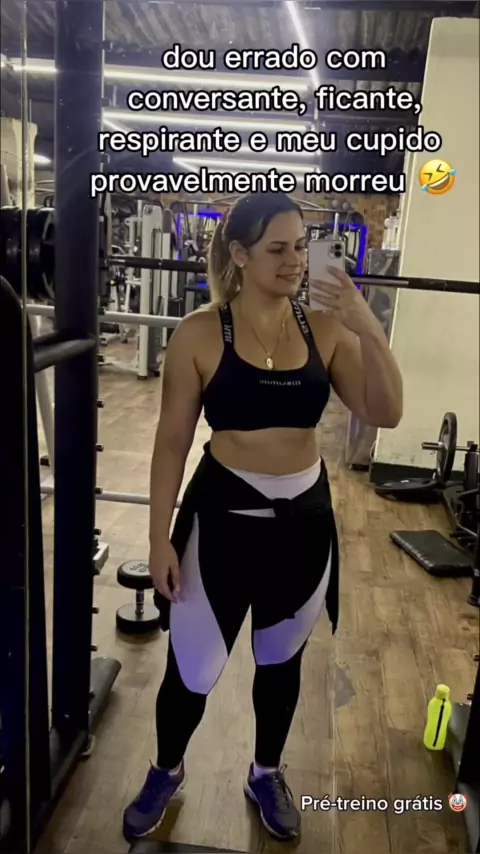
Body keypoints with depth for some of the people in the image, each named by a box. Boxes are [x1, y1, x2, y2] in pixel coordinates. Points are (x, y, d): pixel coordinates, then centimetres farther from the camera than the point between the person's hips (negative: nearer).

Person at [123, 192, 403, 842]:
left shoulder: (325, 330, -3)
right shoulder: (201, 333, -11)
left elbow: (386, 414, -8)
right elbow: (172, 441, -7)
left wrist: (370, 331, -22)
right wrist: (160, 538, -6)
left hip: (304, 518, 3)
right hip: (223, 515, -2)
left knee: (281, 659, 22)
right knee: (192, 667, 11)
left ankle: (267, 774, 50)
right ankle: (166, 772, 45)